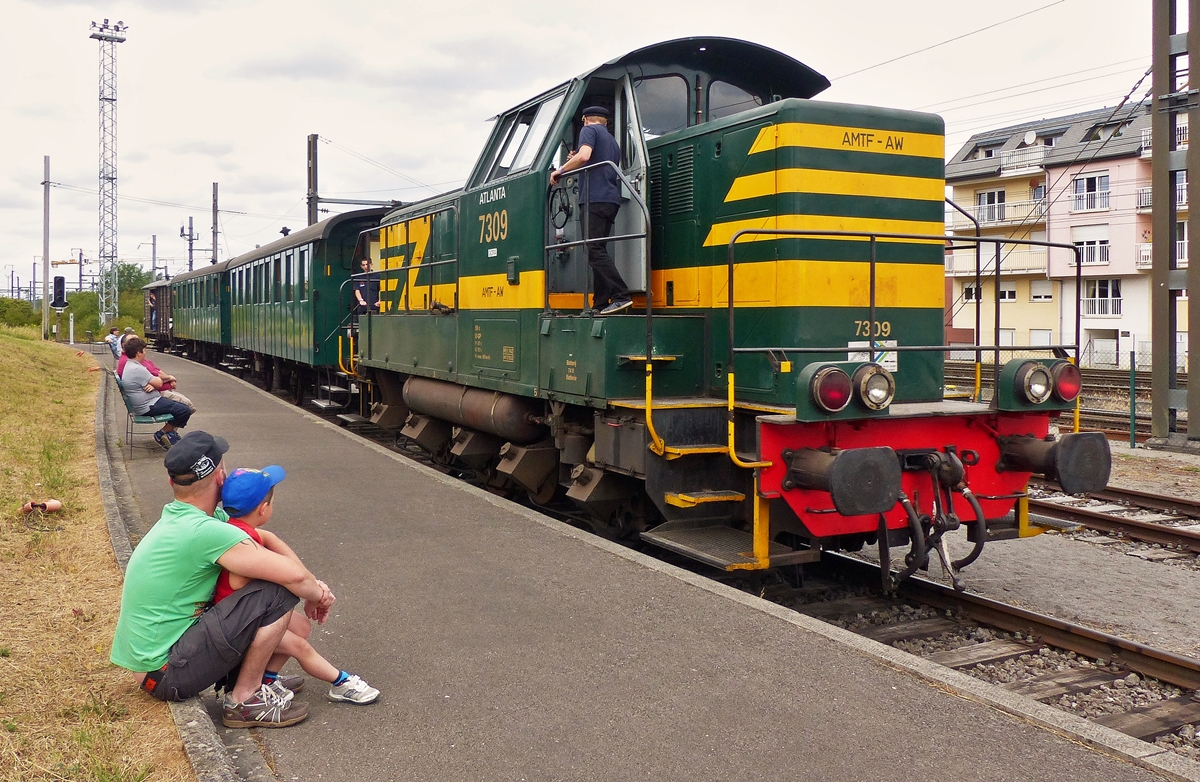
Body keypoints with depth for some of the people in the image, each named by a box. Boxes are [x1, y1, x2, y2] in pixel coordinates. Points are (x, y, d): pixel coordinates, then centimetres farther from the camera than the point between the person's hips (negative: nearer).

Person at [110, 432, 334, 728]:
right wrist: (318, 596, -5)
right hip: (166, 676, -10)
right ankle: (245, 700, -7)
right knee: (278, 594, -18)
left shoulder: (176, 516, 5)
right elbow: (293, 575, -27)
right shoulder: (206, 532, -24)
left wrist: (312, 584, 1)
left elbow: (263, 542, 13)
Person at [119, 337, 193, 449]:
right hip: (149, 407, -12)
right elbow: (158, 383, -19)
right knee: (185, 411, -18)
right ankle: (161, 435, -2)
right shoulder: (137, 369, -22)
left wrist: (152, 385, -10)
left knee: (184, 407, 13)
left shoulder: (130, 365, 14)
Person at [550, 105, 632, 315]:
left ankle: (620, 296, -24)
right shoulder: (613, 141, 28)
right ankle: (601, 302, 4)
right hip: (612, 199, 9)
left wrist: (561, 170, -1)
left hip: (595, 198, -9)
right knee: (598, 250, 9)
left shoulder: (589, 130, 4)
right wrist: (575, 163, 34)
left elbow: (584, 156, -14)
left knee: (594, 250, -14)